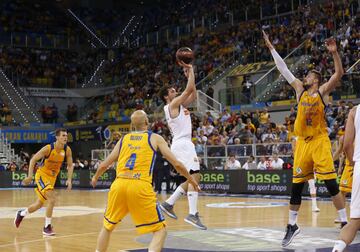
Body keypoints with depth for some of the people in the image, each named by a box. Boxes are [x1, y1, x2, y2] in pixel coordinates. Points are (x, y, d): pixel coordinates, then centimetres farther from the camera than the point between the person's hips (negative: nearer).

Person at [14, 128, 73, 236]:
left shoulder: (67, 150, -11)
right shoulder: (48, 148, -23)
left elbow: (70, 165, 1)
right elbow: (33, 159, -15)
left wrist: (69, 180, -13)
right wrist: (30, 176, -22)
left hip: (52, 178, 6)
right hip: (42, 175, -6)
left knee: (39, 204, 16)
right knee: (52, 199, -22)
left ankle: (21, 214, 43)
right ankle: (47, 227, -10)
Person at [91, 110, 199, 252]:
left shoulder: (123, 139, 21)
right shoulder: (155, 138, 12)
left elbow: (104, 166, 25)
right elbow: (177, 164, 8)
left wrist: (95, 178, 46)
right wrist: (191, 180, 24)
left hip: (119, 184, 4)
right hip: (140, 187, -4)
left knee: (108, 226, 26)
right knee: (160, 230, 7)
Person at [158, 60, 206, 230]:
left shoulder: (179, 106, 20)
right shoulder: (172, 105, -6)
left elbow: (193, 95, 22)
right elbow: (189, 89, -12)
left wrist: (189, 73, 18)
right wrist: (190, 70, -2)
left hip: (184, 144, 10)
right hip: (182, 144, -10)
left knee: (193, 178, 13)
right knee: (194, 176, -16)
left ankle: (169, 203, 14)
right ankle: (192, 214, -21)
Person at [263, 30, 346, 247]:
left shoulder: (323, 91, -1)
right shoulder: (300, 90, 10)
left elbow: (339, 74, -15)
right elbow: (283, 69, 11)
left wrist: (334, 53, -28)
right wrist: (272, 48, 9)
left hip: (320, 141, -4)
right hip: (303, 142, 5)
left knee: (331, 183, -9)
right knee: (296, 186, 7)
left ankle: (345, 223, -2)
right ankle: (292, 225, 18)